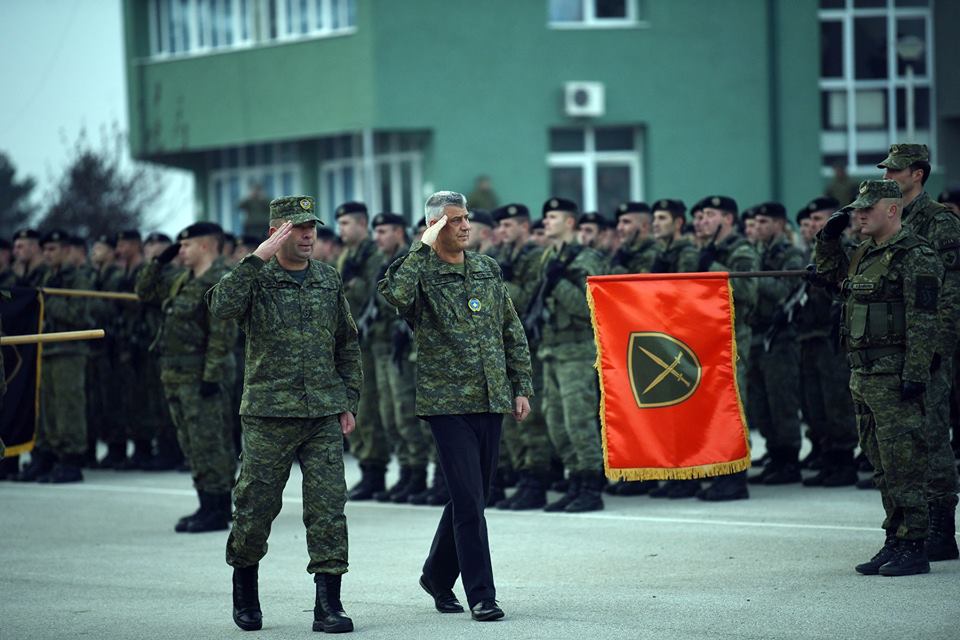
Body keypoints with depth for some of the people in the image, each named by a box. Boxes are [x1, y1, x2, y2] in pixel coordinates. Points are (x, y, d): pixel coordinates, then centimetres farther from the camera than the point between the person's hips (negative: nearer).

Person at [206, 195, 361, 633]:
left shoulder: (329, 280, 11)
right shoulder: (255, 279, -2)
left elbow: (348, 344, 19)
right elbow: (221, 306, -24)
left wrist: (349, 402, 13)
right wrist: (258, 258, -25)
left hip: (325, 415, 3)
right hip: (269, 415, -3)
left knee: (328, 507, -5)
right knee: (256, 506, 4)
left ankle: (328, 605, -3)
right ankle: (244, 588, 27)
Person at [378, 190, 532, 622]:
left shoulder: (488, 269, 12)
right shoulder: (421, 272, -5)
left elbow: (513, 333, 17)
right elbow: (394, 293, -30)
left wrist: (521, 387, 12)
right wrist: (423, 247, -21)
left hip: (491, 400, 6)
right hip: (448, 403, -6)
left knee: (473, 497, 13)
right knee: (469, 500, -8)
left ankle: (437, 575, 31)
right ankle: (481, 596, -4)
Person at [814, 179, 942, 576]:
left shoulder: (916, 257, -11)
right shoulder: (865, 255, 15)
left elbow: (924, 323, -17)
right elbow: (831, 275, 35)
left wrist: (915, 375, -23)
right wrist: (828, 239, 19)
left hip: (894, 376, -9)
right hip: (862, 376, 9)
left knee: (903, 465, -7)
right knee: (883, 467, 12)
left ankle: (913, 548, -5)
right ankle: (894, 542, 18)